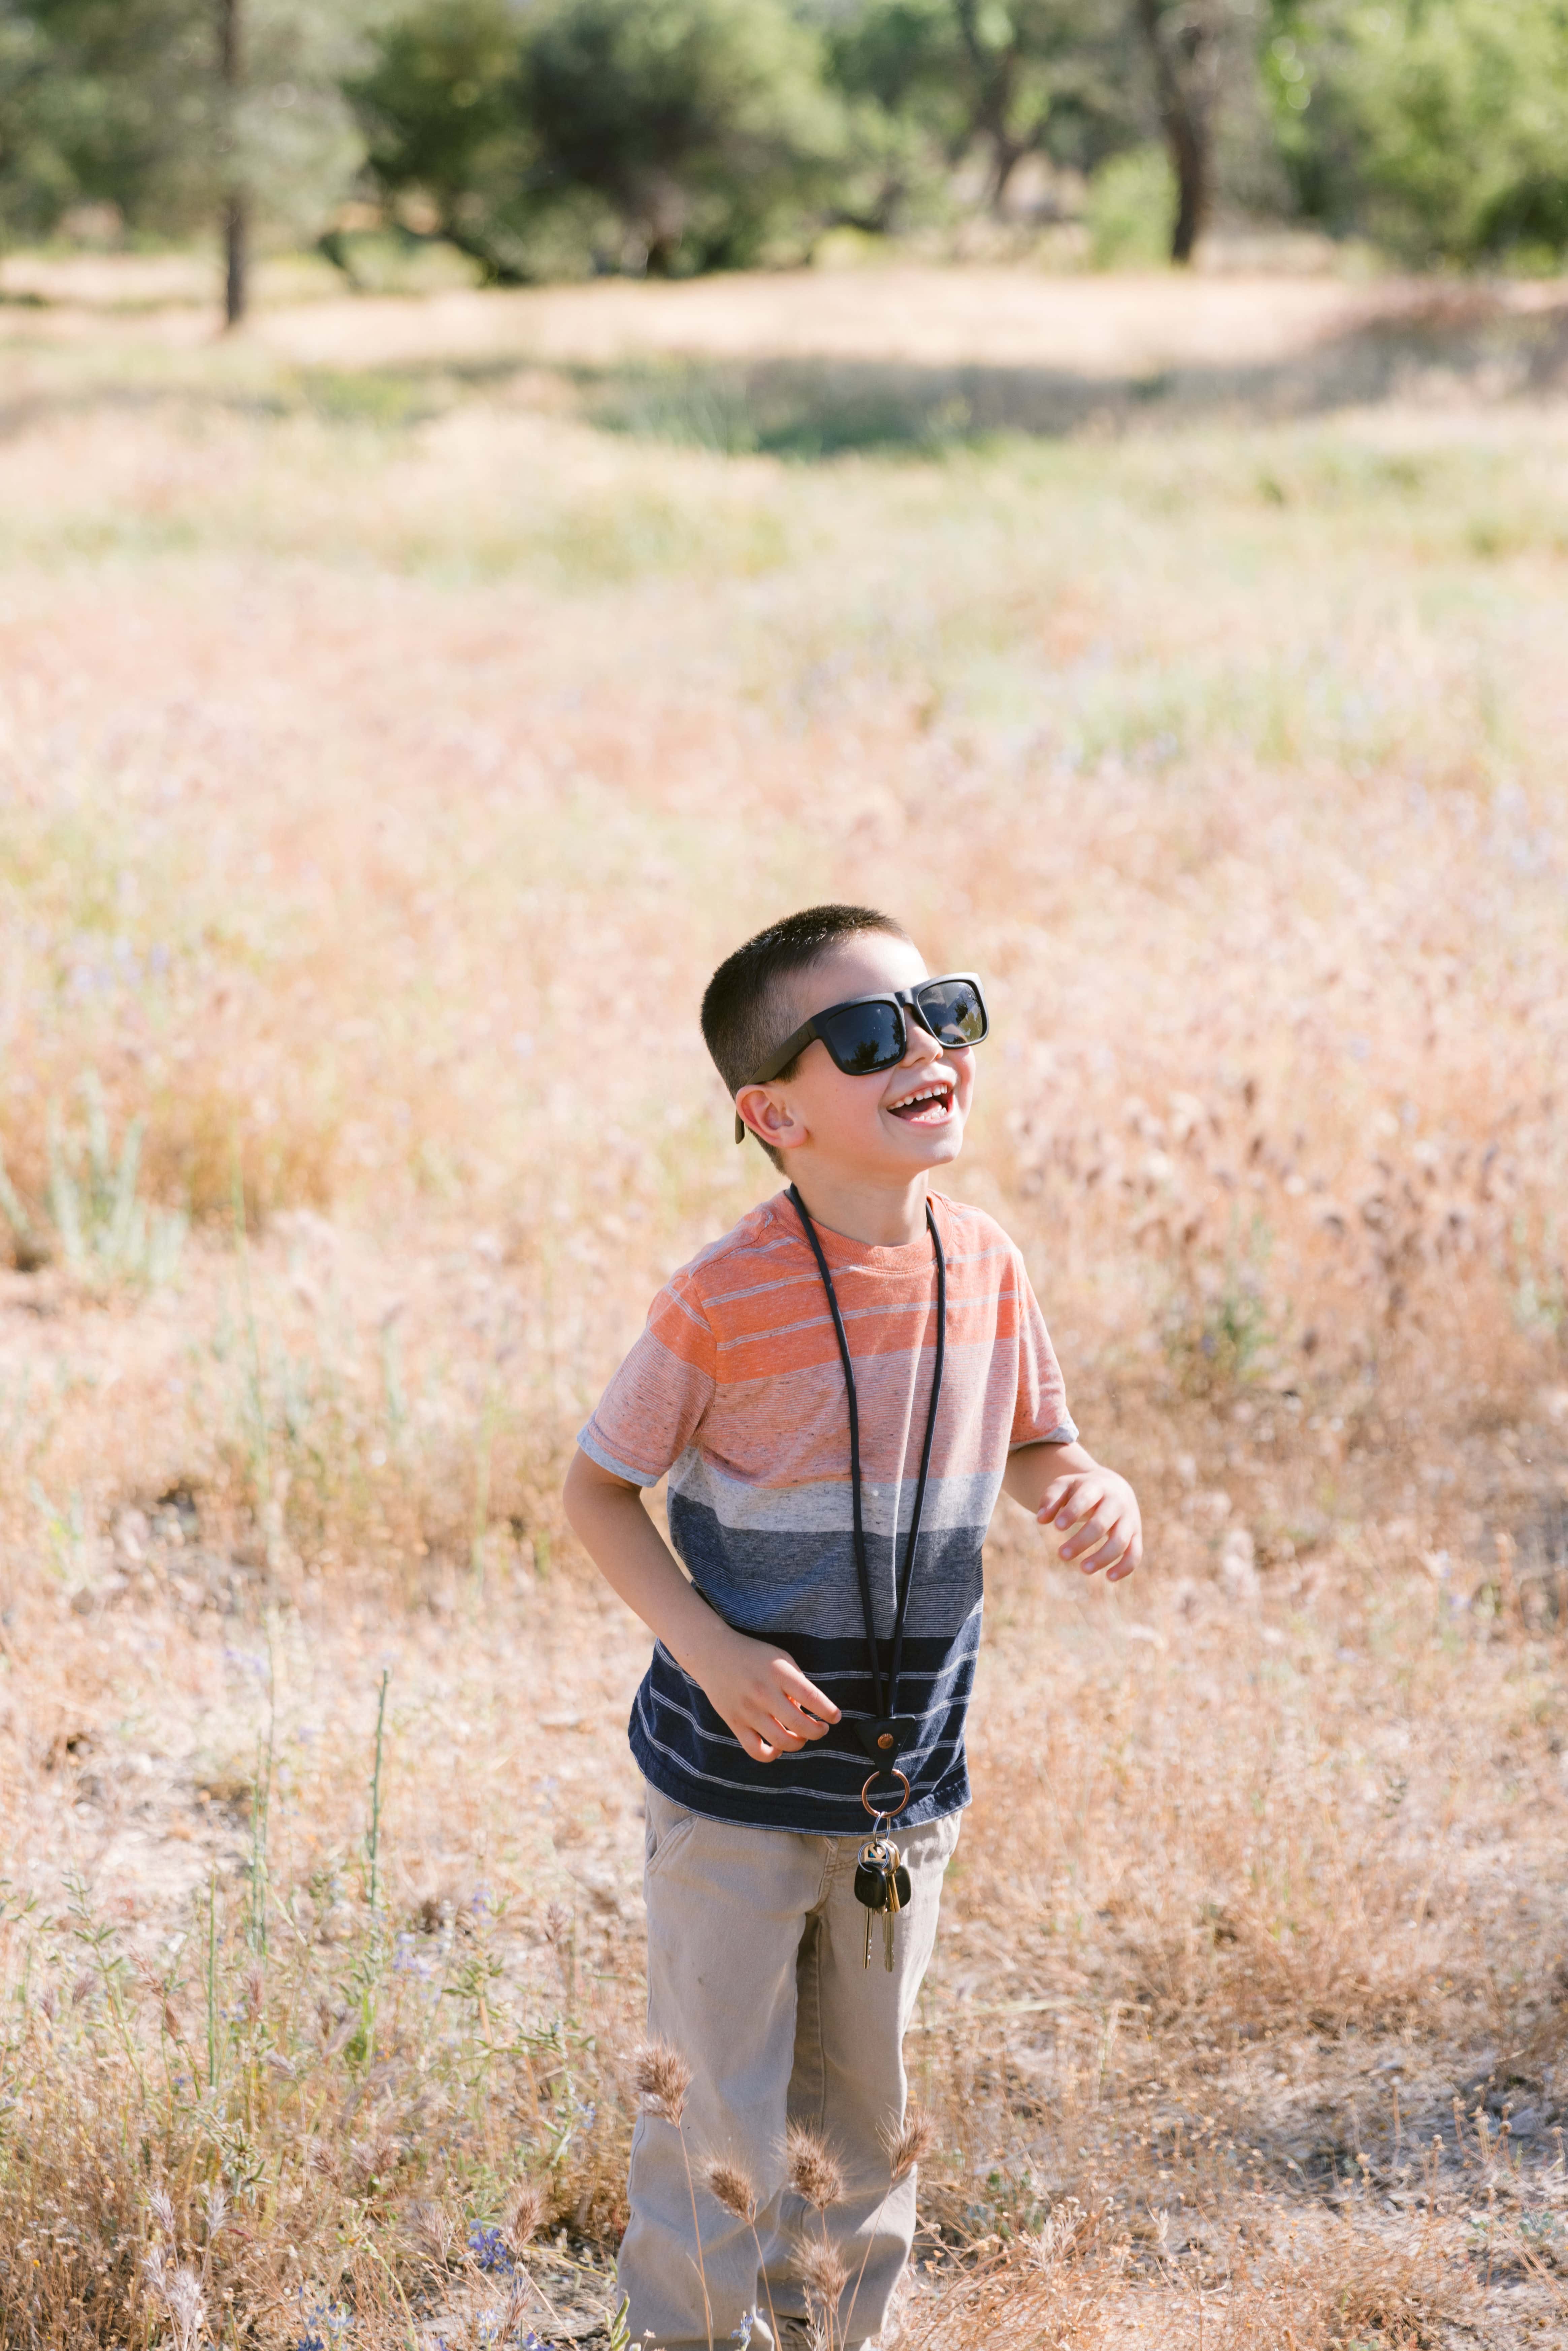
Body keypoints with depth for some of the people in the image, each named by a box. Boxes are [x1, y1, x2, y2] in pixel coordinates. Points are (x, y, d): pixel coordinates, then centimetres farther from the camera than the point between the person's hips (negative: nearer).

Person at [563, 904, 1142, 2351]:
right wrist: (712, 1650, -21)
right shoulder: (726, 1302, -19)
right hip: (738, 1788, -5)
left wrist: (1094, 1492, -11)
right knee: (720, 2117, 5)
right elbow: (598, 1489, -9)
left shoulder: (984, 1266, -4)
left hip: (907, 1788, 5)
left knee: (865, 2110, 20)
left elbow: (1033, 1445, 12)